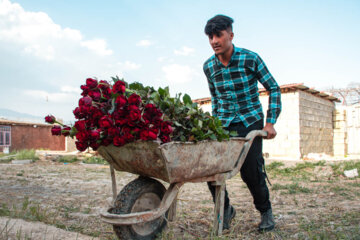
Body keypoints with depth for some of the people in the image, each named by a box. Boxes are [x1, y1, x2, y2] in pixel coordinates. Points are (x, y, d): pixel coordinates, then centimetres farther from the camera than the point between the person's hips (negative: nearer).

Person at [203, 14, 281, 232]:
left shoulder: (250, 59, -10)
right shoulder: (209, 66, 1)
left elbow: (274, 89, -2)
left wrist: (270, 123, -9)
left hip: (250, 123, -3)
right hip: (223, 125, 4)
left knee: (251, 172, -6)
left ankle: (266, 211, 24)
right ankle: (225, 209, 18)